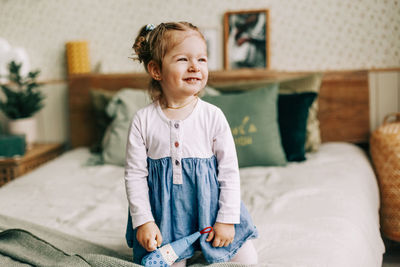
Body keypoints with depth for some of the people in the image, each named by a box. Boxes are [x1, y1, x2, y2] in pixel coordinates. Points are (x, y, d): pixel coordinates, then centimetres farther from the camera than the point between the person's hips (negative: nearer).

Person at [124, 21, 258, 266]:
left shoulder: (213, 116, -8)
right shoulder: (143, 120, -8)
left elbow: (229, 171, -4)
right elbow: (135, 174, -4)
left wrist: (227, 219, -7)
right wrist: (143, 221, -10)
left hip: (209, 206, 1)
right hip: (165, 215, 0)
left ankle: (207, 247, 30)